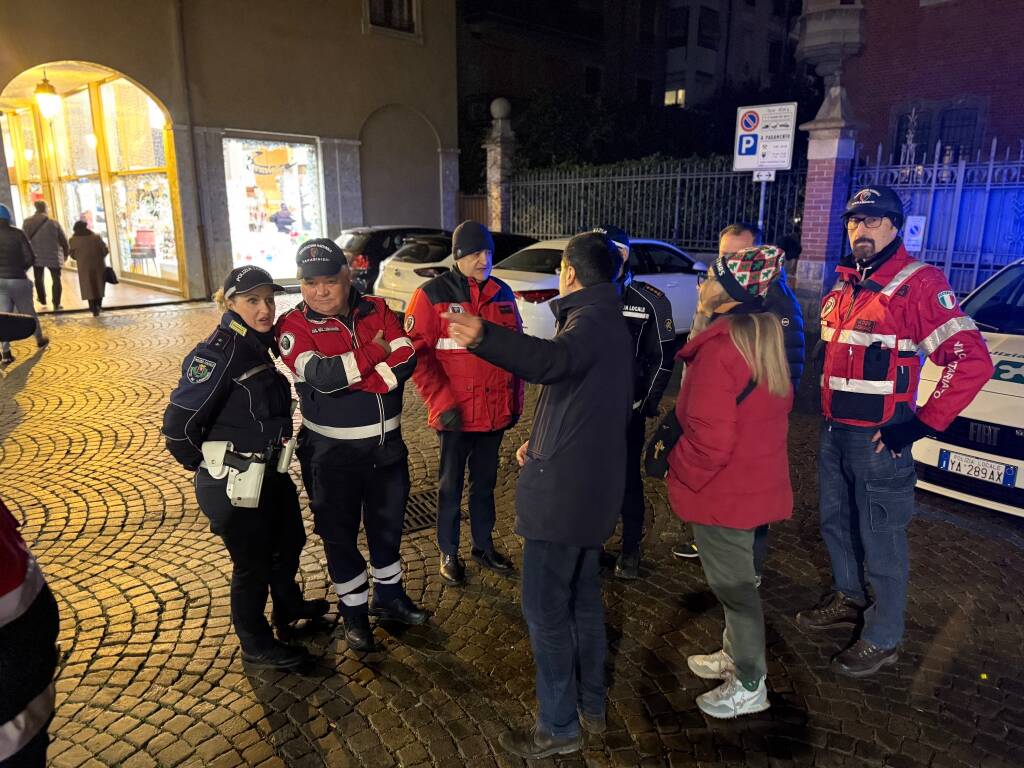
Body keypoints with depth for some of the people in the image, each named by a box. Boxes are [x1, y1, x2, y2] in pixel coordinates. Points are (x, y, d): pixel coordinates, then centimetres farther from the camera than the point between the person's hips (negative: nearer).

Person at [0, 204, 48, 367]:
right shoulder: (17, 233, -8)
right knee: (28, 312, 16)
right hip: (18, 279, -1)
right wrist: (21, 268, 8)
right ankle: (40, 340, 33)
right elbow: (30, 258, -10)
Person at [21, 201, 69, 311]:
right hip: (53, 256, -3)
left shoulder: (27, 223, -4)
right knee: (56, 279, 4)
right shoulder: (53, 223, -11)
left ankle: (42, 300, 34)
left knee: (39, 278, 21)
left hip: (36, 256, 3)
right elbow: (63, 240, -6)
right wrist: (65, 254, 10)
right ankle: (56, 304, 0)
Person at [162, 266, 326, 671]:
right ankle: (257, 646, 34)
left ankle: (289, 607, 52)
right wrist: (207, 465, -10)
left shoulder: (261, 344, 3)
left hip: (271, 471, 8)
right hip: (233, 484, -8)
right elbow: (178, 424, -23)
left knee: (291, 540, 25)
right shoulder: (217, 353, -22)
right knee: (253, 563, 10)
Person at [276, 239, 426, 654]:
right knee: (340, 533, 12)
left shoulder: (376, 310, -2)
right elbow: (320, 375, -29)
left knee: (388, 524, 20)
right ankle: (353, 612, 35)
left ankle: (389, 597, 43)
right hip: (332, 453, -3)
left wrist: (348, 375, -23)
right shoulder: (293, 325, -12)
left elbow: (406, 360, -15)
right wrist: (375, 353, -19)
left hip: (387, 444, 3)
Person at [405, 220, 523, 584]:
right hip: (455, 414, -4)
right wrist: (442, 403, -18)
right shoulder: (432, 294, -10)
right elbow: (418, 354, -12)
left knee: (485, 482, 19)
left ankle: (484, 545, 36)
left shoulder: (502, 293, 5)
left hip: (495, 412, 5)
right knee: (451, 485, 12)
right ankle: (448, 552, 28)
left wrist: (515, 400, 11)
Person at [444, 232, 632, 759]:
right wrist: (543, 441, 17)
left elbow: (553, 359, -42)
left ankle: (558, 726, 18)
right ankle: (591, 705, 35)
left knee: (546, 611, 4)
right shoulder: (610, 323, 17)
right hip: (593, 485, 10)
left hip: (562, 489, -10)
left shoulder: (590, 319, -17)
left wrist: (483, 337, -59)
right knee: (582, 600, 21)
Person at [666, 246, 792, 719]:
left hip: (723, 490, -9)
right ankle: (736, 655, 41)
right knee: (735, 575, 23)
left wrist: (678, 469, -12)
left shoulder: (718, 349, -25)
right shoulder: (764, 337, 5)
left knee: (732, 583, 6)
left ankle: (749, 686, 23)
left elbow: (710, 437, -28)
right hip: (756, 480, 9)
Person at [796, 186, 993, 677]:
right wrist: (828, 408, 13)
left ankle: (883, 639, 21)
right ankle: (848, 599, 42)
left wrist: (922, 425, -19)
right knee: (836, 523, 21)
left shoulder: (920, 283, -14)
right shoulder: (843, 285, 10)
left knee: (881, 539, 3)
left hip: (879, 439, -8)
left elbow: (972, 360, -20)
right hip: (834, 431, 8)